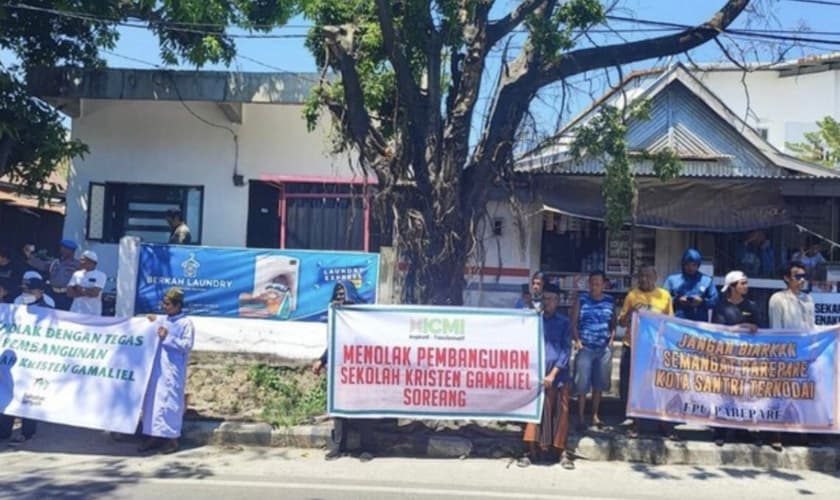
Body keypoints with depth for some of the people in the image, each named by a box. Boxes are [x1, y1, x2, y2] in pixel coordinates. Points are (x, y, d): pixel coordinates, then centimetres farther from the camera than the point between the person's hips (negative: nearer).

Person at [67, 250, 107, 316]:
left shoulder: (100, 275, -3)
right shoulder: (77, 274, 13)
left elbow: (95, 293, -15)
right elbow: (69, 293, 2)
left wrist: (79, 289, -3)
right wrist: (86, 292, -10)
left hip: (92, 313, -5)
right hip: (75, 312, 5)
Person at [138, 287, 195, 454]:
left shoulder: (186, 323, -6)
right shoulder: (162, 320, 13)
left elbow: (187, 345, -12)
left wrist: (168, 338, -18)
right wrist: (153, 324, 10)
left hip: (173, 370, -7)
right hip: (157, 368, 7)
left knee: (170, 402, -5)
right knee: (153, 400, 8)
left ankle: (172, 438, 3)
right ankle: (154, 436, 16)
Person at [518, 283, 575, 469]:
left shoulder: (564, 322, 7)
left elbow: (566, 350, 1)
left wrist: (553, 373, -8)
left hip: (558, 375, 0)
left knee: (560, 413, 3)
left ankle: (561, 451, 13)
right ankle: (533, 451, 5)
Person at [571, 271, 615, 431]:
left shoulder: (610, 301, 6)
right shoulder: (581, 299, 0)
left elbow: (613, 324, 14)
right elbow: (573, 322, 0)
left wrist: (611, 340, 0)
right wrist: (577, 340, -10)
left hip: (604, 348, 2)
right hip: (585, 348, -2)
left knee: (599, 384, 10)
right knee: (582, 384, -2)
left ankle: (595, 415, 23)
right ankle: (580, 417, 6)